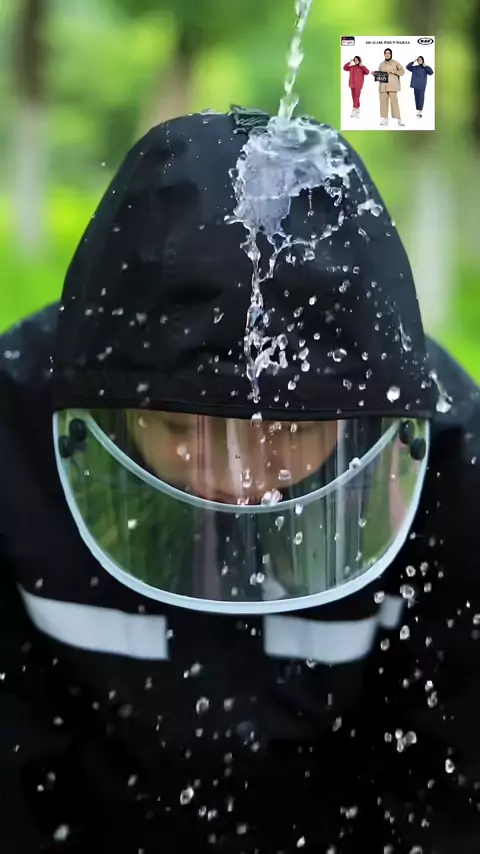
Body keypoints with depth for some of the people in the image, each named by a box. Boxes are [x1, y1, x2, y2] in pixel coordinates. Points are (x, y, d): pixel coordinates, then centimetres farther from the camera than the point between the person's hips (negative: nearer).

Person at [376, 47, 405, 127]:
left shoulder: (395, 63, 6)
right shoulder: (381, 64, 16)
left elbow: (402, 71, 4)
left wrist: (393, 71, -8)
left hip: (392, 85, -4)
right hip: (383, 86, 4)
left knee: (394, 101, -12)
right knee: (383, 102, -3)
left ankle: (399, 119, -10)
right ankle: (385, 118, 5)